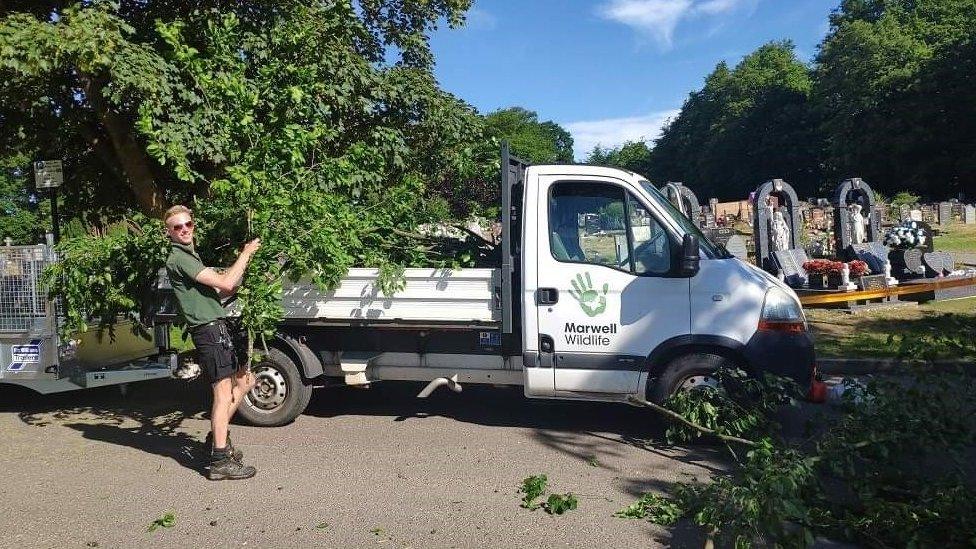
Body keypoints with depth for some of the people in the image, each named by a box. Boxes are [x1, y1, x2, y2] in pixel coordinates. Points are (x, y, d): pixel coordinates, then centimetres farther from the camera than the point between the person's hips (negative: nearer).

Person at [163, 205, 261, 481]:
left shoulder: (190, 257, 22)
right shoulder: (179, 259, -12)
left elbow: (218, 290, 20)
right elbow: (225, 283, -20)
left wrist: (244, 261, 12)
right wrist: (246, 254, -8)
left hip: (218, 328, 10)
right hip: (209, 330, -10)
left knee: (245, 380, 17)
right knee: (223, 393, -10)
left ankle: (218, 435, 25)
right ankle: (221, 461, -7)